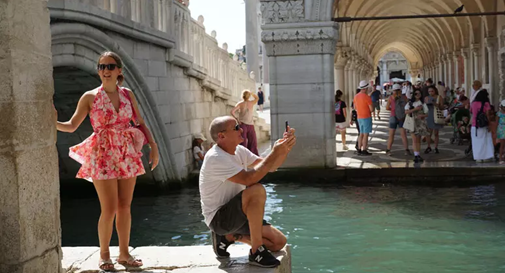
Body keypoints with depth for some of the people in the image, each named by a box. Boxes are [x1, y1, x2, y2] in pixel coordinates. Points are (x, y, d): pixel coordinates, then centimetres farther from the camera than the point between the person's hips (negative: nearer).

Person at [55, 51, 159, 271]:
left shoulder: (127, 94, 6)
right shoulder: (90, 97, -3)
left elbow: (140, 123, 11)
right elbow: (72, 126, -5)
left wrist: (153, 146, 2)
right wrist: (52, 123, -22)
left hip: (128, 155, 4)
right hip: (103, 156, -3)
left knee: (125, 207, 7)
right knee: (109, 209, -5)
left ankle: (124, 253, 19)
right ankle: (104, 255, 13)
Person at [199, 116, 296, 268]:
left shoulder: (239, 151, 6)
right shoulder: (215, 158, -22)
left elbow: (270, 167, 7)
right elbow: (249, 179, -32)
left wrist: (285, 148, -11)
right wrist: (274, 153, -28)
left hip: (236, 214, 9)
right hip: (218, 217, -9)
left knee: (279, 242, 1)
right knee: (257, 190, -32)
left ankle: (228, 236, 14)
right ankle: (257, 252, -23)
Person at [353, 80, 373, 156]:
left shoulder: (356, 96, 5)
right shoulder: (367, 97, -18)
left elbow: (355, 107, 17)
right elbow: (371, 109, -17)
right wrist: (369, 110, 6)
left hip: (359, 118, 7)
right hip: (367, 118, -7)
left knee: (361, 134, 14)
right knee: (366, 135, -3)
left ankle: (359, 150, 14)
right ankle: (364, 151, -1)